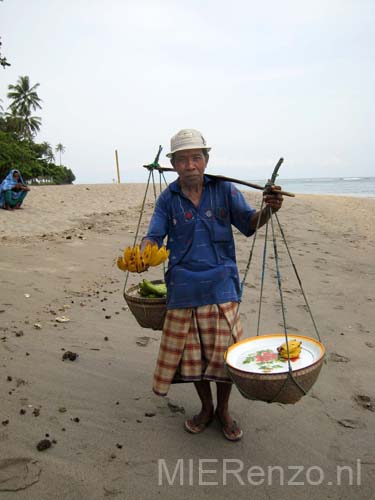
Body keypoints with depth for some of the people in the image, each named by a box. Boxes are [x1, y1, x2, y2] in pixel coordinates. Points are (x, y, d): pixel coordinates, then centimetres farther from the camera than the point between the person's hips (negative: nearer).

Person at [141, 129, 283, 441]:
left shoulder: (224, 190, -1)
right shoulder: (168, 199, 1)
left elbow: (249, 223, -4)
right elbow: (154, 235, -3)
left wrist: (268, 210, -26)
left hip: (220, 284, -1)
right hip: (184, 287, 2)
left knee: (223, 350, 6)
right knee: (191, 351, 12)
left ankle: (223, 410, 32)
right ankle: (206, 407, 37)